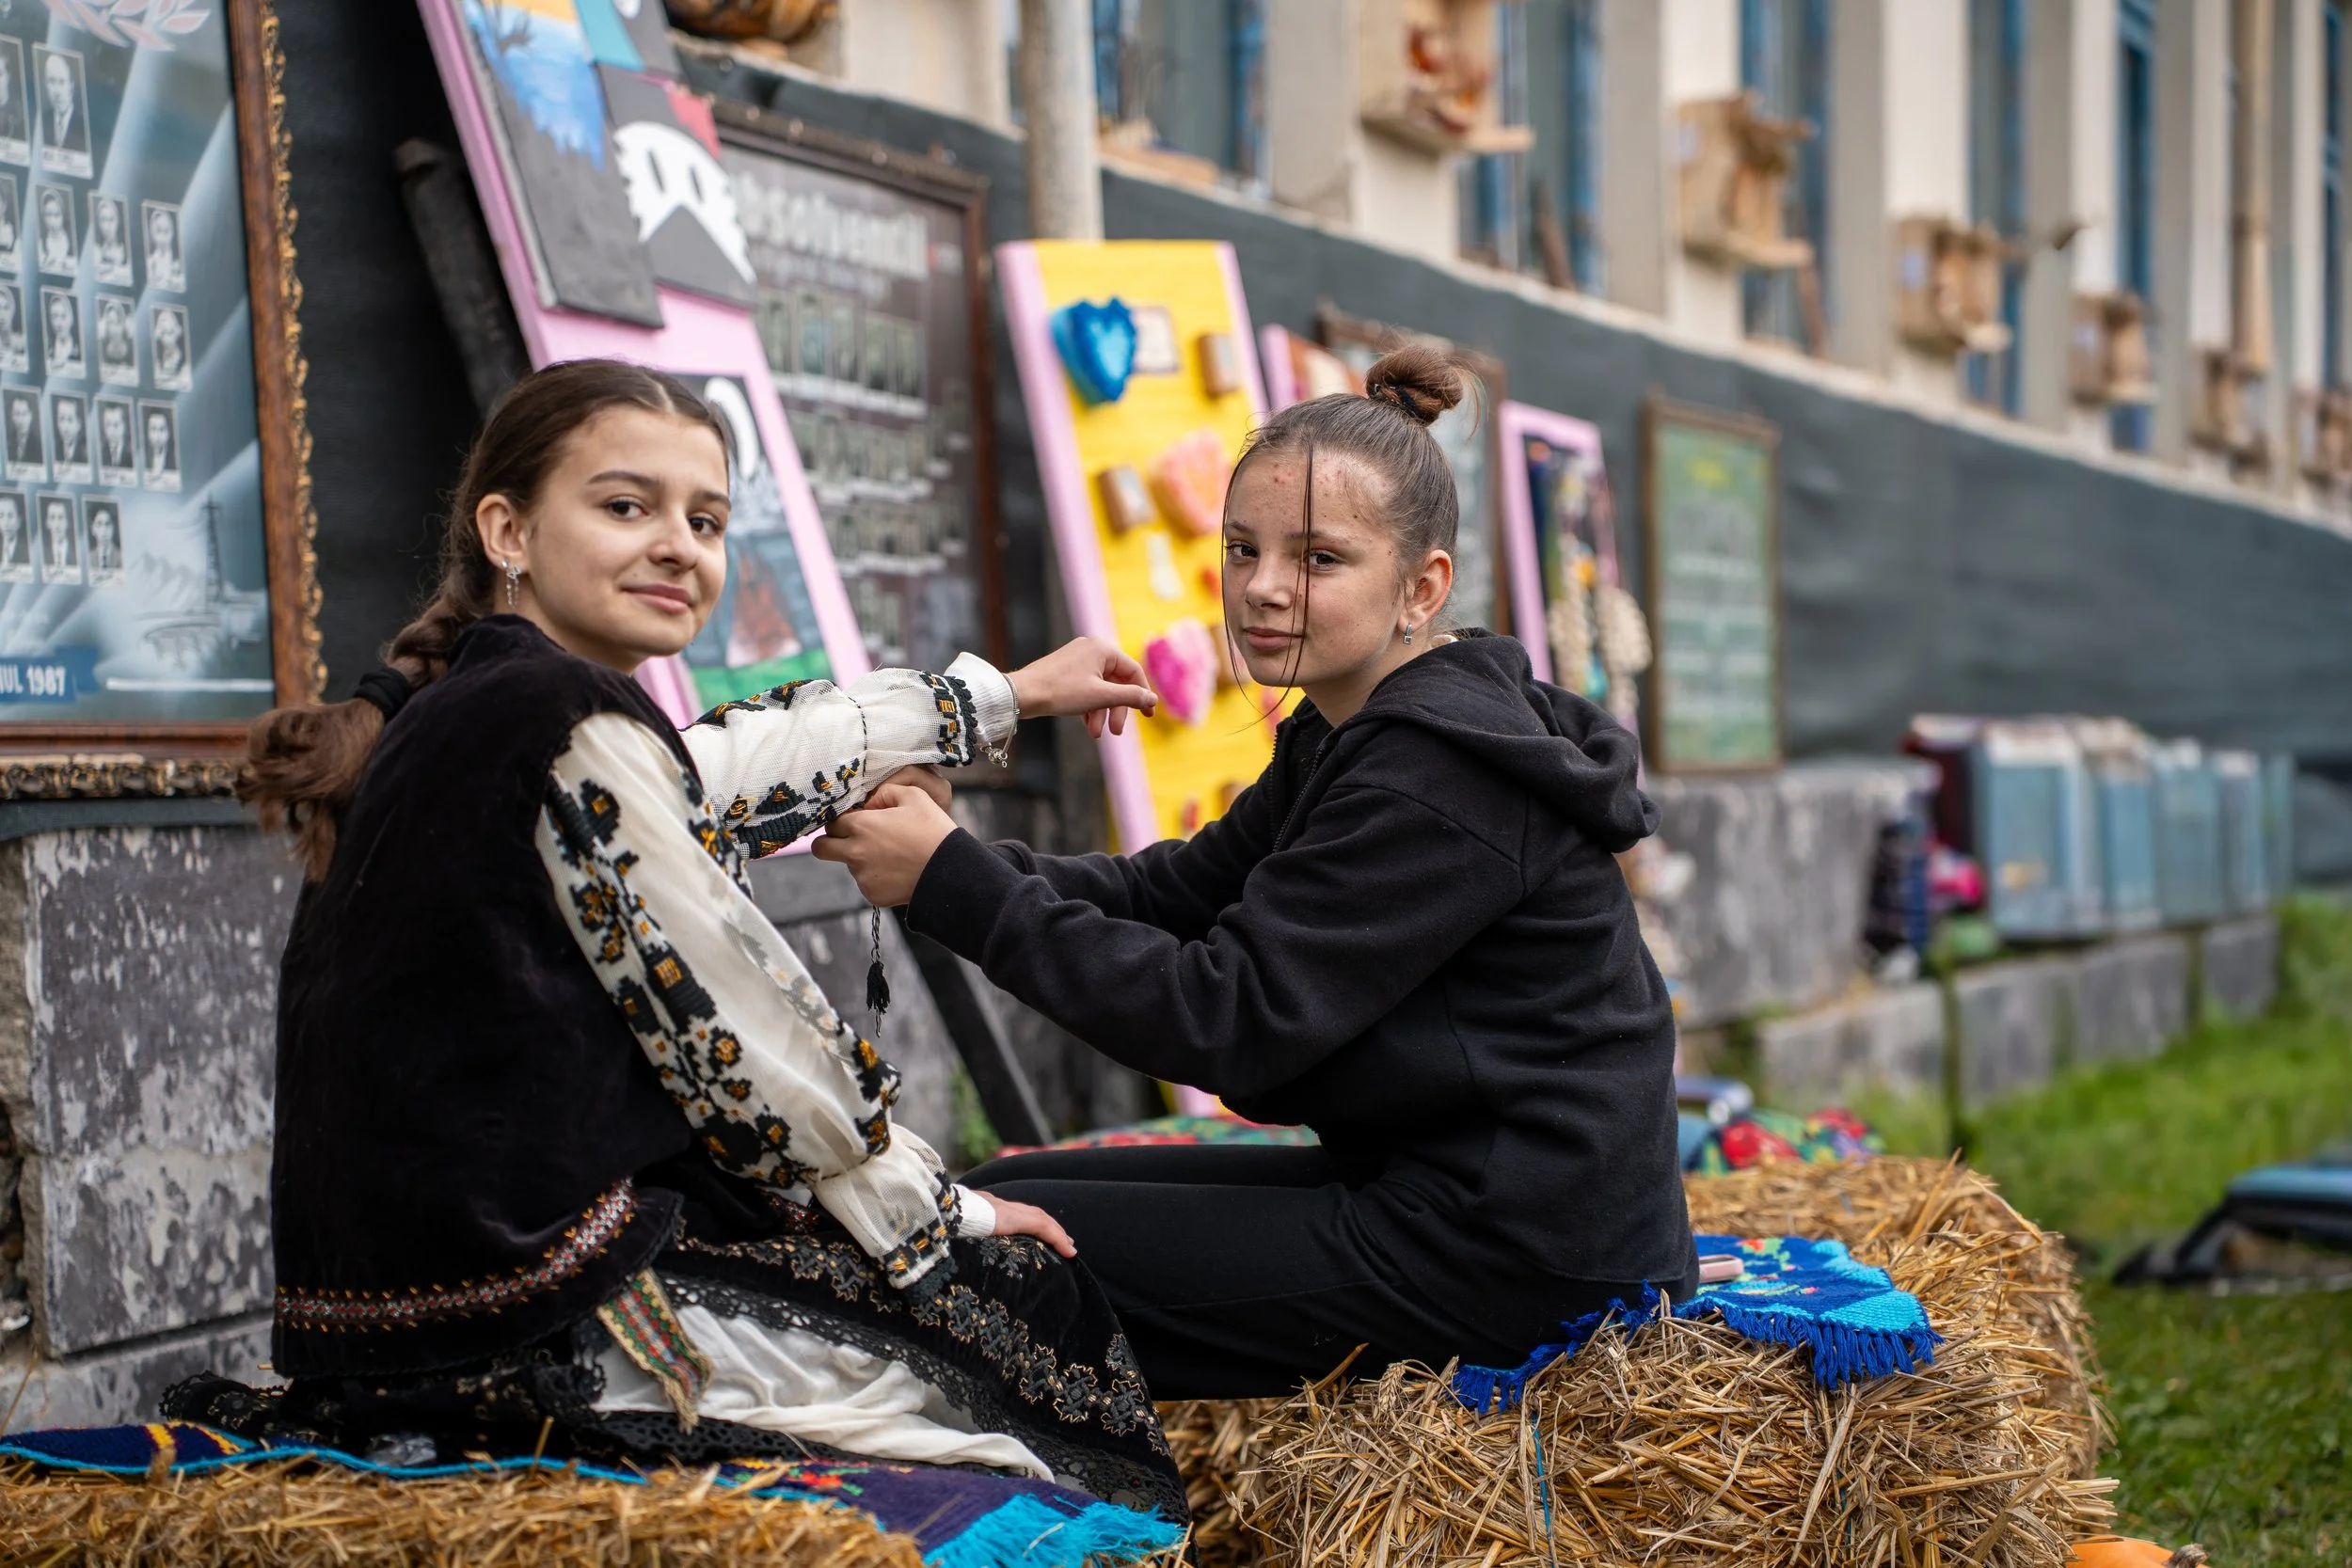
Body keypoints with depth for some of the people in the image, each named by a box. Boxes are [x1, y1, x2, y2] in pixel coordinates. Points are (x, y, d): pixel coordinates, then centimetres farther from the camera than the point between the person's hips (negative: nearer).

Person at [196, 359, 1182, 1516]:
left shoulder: (442, 713, 10)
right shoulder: (572, 725, -18)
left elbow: (727, 767, 24)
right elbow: (734, 1038, -14)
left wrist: (1003, 696, 35)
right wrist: (940, 1220, 1)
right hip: (547, 1326, -9)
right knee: (1027, 1296, 5)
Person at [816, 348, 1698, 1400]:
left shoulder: (1441, 778, -21)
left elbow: (1226, 1016, -24)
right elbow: (1178, 890, 9)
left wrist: (955, 884, -22)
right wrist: (945, 861, -8)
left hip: (1509, 1265, -10)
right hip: (1422, 1189, 10)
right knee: (996, 1196, 13)